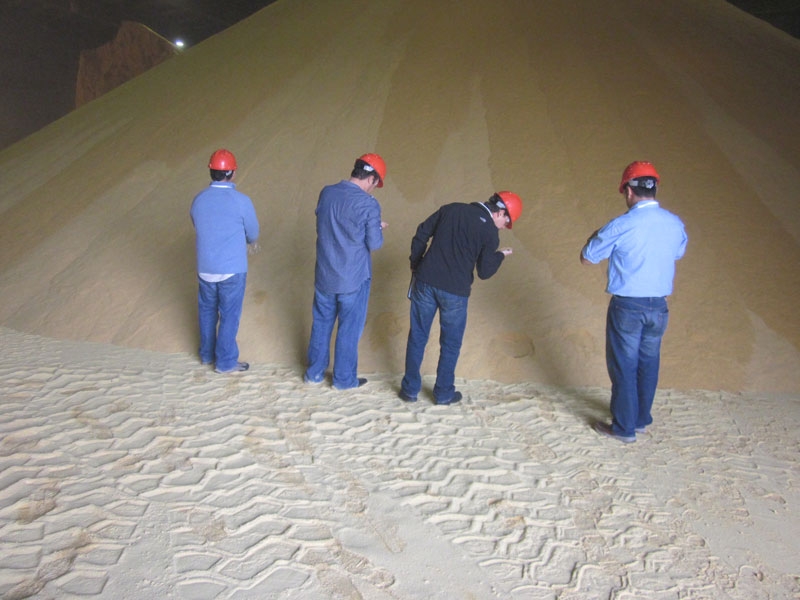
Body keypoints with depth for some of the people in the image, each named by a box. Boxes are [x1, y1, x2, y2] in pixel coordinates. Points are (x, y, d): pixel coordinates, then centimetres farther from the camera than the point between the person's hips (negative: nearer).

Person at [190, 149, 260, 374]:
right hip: (232, 270, -4)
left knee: (207, 311, 21)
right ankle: (225, 362, 20)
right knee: (229, 315, 9)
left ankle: (207, 354, 37)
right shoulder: (241, 201, -16)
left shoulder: (198, 200, -3)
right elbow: (253, 234, -4)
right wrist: (247, 241, 22)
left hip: (205, 269, 5)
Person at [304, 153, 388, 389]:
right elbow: (374, 244, -13)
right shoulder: (369, 205, -20)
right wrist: (378, 228, 8)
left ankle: (314, 372, 33)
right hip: (353, 279, -5)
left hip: (325, 275, 5)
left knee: (321, 324, 20)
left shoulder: (326, 193, -2)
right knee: (349, 328, 12)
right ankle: (344, 378, 26)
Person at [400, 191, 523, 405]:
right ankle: (444, 393, 25)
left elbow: (421, 235, 7)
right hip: (455, 291, -3)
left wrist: (415, 265, 16)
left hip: (425, 282, 3)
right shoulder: (490, 233, -7)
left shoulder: (452, 209, 6)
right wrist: (501, 255, 14)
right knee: (450, 344, 15)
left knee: (417, 337, 15)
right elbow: (484, 272, -4)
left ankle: (410, 389, 23)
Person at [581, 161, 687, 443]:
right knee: (648, 364, 18)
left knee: (624, 367, 7)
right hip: (659, 305, 5)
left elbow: (587, 258, -7)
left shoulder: (620, 226, -17)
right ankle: (641, 420, 33)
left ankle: (624, 427, 18)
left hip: (627, 306, -5)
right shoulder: (675, 224, 0)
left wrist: (597, 234, 13)